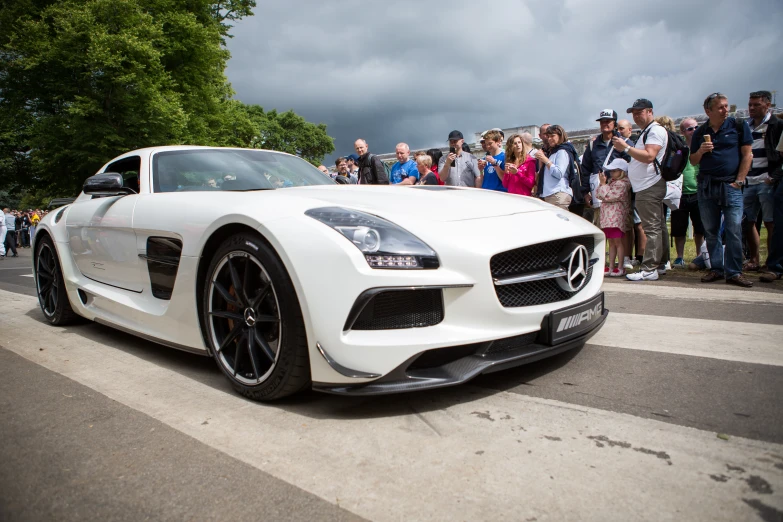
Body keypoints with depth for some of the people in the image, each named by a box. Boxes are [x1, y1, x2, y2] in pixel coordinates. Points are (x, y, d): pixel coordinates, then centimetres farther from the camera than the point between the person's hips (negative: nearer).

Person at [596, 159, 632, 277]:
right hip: (607, 218, 9)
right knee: (611, 243, 11)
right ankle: (611, 267, 15)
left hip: (616, 218, -9)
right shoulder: (611, 182, 21)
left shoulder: (621, 184, -9)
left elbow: (608, 196, -15)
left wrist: (603, 184, -4)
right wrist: (602, 183, 3)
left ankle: (620, 268, -1)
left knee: (617, 242, -6)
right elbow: (598, 194, 16)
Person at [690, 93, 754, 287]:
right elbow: (693, 161, 13)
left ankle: (734, 272, -1)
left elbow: (747, 155, 1)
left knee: (734, 231, -7)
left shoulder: (739, 127, 3)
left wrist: (739, 181, -6)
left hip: (731, 186, -3)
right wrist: (701, 151, -8)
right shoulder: (700, 133, 9)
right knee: (710, 231, 6)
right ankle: (716, 269, 15)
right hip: (706, 187, 3)